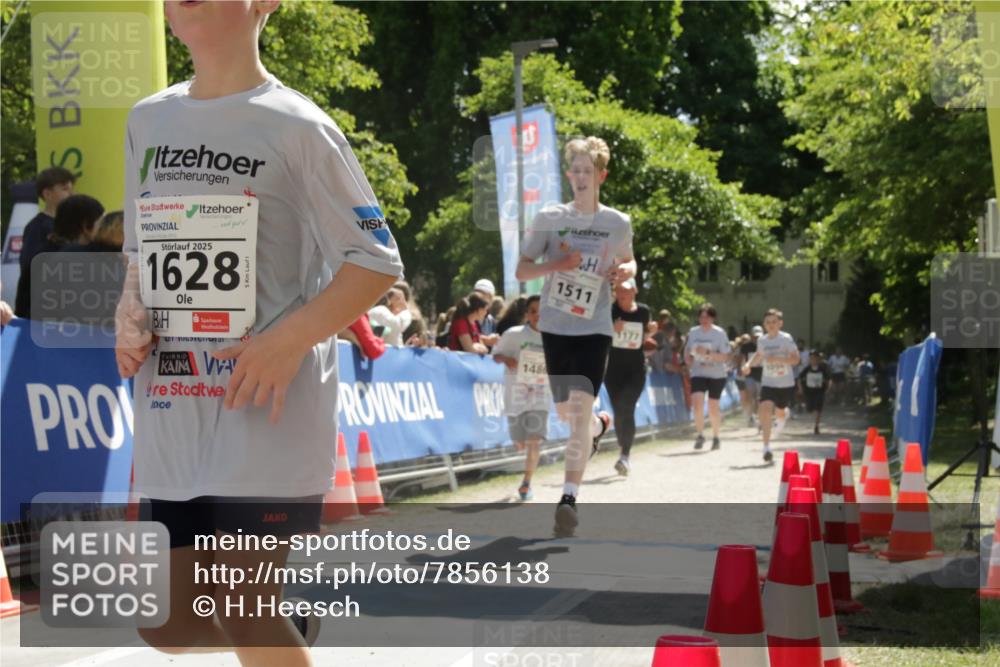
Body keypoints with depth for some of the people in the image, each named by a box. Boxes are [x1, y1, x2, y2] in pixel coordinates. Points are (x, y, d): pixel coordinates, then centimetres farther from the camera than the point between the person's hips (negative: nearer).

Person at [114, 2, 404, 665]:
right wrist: (129, 317, 1)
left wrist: (289, 341, -18)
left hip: (267, 419, -6)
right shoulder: (148, 122, 12)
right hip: (171, 423, 6)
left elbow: (376, 262, -6)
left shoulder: (295, 126, -6)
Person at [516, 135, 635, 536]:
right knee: (565, 412, 13)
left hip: (594, 327, -2)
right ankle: (600, 425, 51)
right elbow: (521, 271, 0)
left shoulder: (618, 224, 2)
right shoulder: (549, 219, 0)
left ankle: (569, 498, -19)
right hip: (555, 325, 2)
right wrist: (556, 265, -18)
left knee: (580, 407, -17)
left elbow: (629, 262, 20)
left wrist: (625, 271, -5)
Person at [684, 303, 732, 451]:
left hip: (717, 375, -2)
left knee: (713, 407, 5)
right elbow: (687, 351, 17)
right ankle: (700, 435, -6)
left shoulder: (720, 333, -8)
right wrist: (689, 361, -4)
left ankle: (715, 437, 25)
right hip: (698, 373, 2)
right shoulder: (693, 332, 2)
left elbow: (727, 357, -12)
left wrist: (709, 355, -24)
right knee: (697, 402, -18)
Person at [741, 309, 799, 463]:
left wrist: (777, 359, -28)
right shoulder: (761, 341, 4)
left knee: (779, 412, 13)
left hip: (786, 384, -2)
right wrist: (749, 364, 6)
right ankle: (767, 448, -22)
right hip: (768, 383, 2)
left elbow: (795, 359, -16)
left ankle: (781, 420, 57)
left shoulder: (786, 339, -10)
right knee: (765, 408, -21)